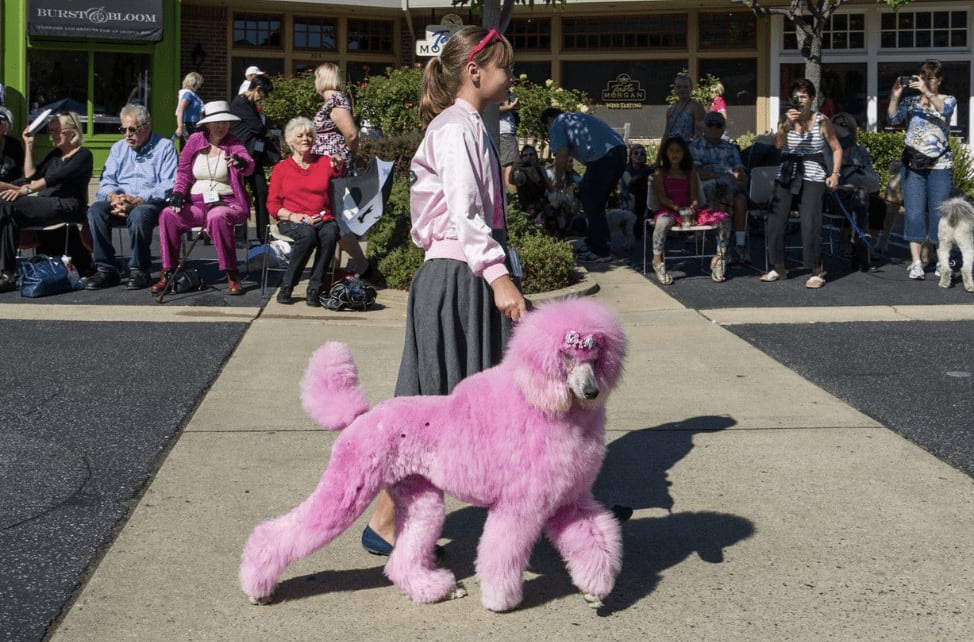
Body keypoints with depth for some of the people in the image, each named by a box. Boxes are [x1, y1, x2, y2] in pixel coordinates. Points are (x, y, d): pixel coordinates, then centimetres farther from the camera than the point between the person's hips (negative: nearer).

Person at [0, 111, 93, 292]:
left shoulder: (83, 155, 1)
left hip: (67, 207, -7)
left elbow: (57, 177, -15)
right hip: (45, 205, 7)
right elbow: (30, 175, 19)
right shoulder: (55, 154, 27)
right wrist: (29, 145, 17)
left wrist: (26, 190, -25)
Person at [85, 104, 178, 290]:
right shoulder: (118, 148, 21)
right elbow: (106, 180, 12)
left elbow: (169, 186, -10)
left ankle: (139, 270, -21)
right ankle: (106, 269, -22)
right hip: (119, 201, 5)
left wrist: (137, 201, -22)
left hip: (151, 203, -5)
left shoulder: (165, 147, 3)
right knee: (95, 210, -25)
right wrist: (113, 197, -13)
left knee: (139, 214, -39)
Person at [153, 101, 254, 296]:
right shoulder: (195, 140, 9)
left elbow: (249, 166, -19)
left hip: (226, 203, -3)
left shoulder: (233, 143, 1)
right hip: (195, 203, 3)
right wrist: (178, 192, -6)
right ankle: (168, 273, -15)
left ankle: (232, 275, -28)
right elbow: (183, 171, 13)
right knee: (168, 215, -24)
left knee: (218, 217, -38)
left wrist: (241, 162, -45)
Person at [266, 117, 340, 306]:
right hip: (292, 222, -1)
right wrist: (293, 216, -10)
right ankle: (286, 287, -27)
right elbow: (272, 204, 8)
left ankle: (314, 290, -30)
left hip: (323, 219, 1)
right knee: (307, 234, -37)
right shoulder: (281, 168, 14)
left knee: (330, 233, -35)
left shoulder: (324, 162, 18)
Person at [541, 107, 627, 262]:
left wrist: (558, 180, 9)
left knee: (591, 204, 1)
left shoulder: (557, 125, 8)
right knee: (596, 202, 21)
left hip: (602, 157, -9)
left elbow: (562, 155, -4)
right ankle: (593, 243, 29)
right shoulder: (575, 117, 34)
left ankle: (600, 252, 2)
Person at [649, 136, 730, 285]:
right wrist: (677, 208, -20)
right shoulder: (660, 173, 8)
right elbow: (661, 196, -4)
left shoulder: (690, 172, 19)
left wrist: (693, 207, -13)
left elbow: (694, 194, 11)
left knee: (724, 218, -16)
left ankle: (720, 257, -13)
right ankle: (658, 260, -31)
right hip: (669, 211, -4)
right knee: (663, 221, -44)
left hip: (689, 211, 4)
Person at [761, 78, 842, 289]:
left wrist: (835, 173, -6)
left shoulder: (822, 121, 0)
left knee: (810, 224, -13)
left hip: (812, 177, -4)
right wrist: (786, 124, -26)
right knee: (775, 222, 3)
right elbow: (778, 144, -11)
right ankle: (779, 268, 20)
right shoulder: (786, 119, 5)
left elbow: (836, 149, 6)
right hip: (786, 175, 4)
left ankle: (816, 272, -2)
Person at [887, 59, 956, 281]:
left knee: (939, 212, -1)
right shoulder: (910, 101, 9)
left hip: (940, 165, -1)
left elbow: (945, 110, -16)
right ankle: (916, 262, 0)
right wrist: (895, 97, -20)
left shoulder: (948, 100, 7)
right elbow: (893, 119, -5)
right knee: (914, 212, -3)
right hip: (913, 163, 1)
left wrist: (927, 92, -28)